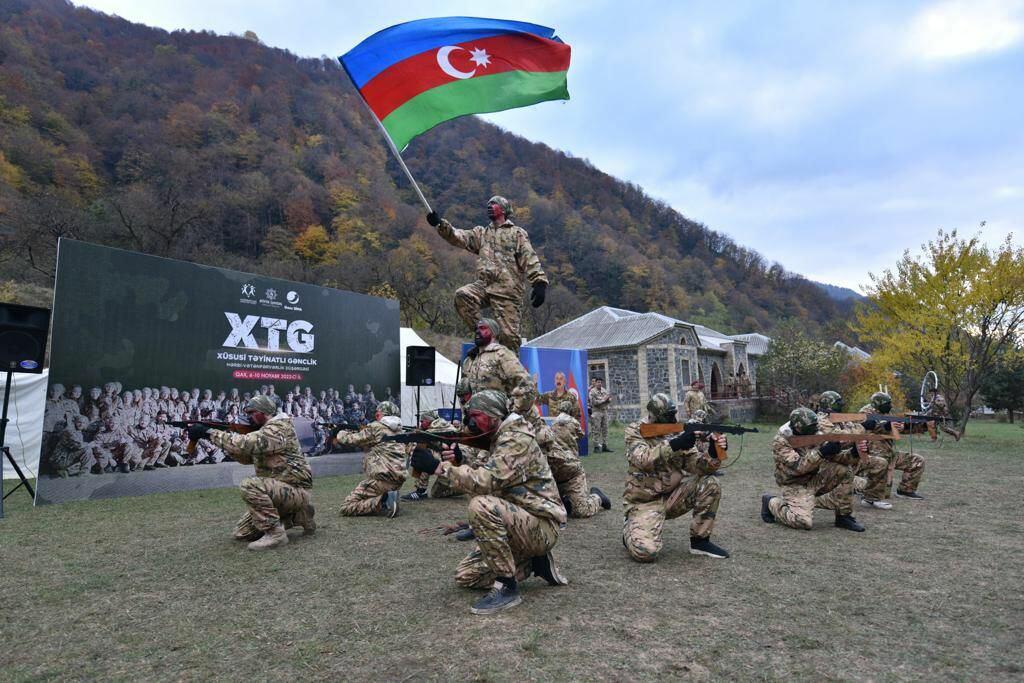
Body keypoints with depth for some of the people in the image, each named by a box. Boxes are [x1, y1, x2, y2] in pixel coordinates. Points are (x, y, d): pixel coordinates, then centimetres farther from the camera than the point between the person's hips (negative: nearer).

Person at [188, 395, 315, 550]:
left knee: (249, 485, -30)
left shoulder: (279, 428, -18)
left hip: (296, 491, -10)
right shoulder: (267, 430, 15)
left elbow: (244, 444, -29)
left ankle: (275, 533, -19)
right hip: (278, 491, 10)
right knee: (242, 532, 11)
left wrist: (208, 433, -24)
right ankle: (295, 515, 17)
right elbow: (246, 457, 16)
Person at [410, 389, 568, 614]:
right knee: (465, 576, 9)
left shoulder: (517, 438, -19)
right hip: (519, 525, 10)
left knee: (482, 506, -33)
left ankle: (507, 587, -19)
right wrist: (457, 462, -7)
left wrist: (438, 467, -29)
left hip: (541, 527, -10)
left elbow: (487, 481, -32)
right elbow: (479, 483, 10)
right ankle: (534, 562, 14)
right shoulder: (499, 439, 12)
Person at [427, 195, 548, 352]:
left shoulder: (517, 233, 7)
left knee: (509, 334, -6)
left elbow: (530, 260, -4)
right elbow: (458, 237, 6)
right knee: (462, 295, -24)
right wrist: (440, 224, -10)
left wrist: (540, 282, -18)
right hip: (483, 285, 4)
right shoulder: (481, 232, 21)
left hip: (507, 291, -4)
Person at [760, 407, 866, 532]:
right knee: (804, 521, -26)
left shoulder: (816, 435, -2)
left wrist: (852, 454, -25)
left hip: (814, 480, 6)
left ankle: (844, 516, -1)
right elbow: (798, 467, -31)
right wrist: (821, 452, -39)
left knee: (845, 470, -12)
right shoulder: (780, 441, -21)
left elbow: (834, 456, -5)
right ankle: (772, 503, 3)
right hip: (796, 485, -6)